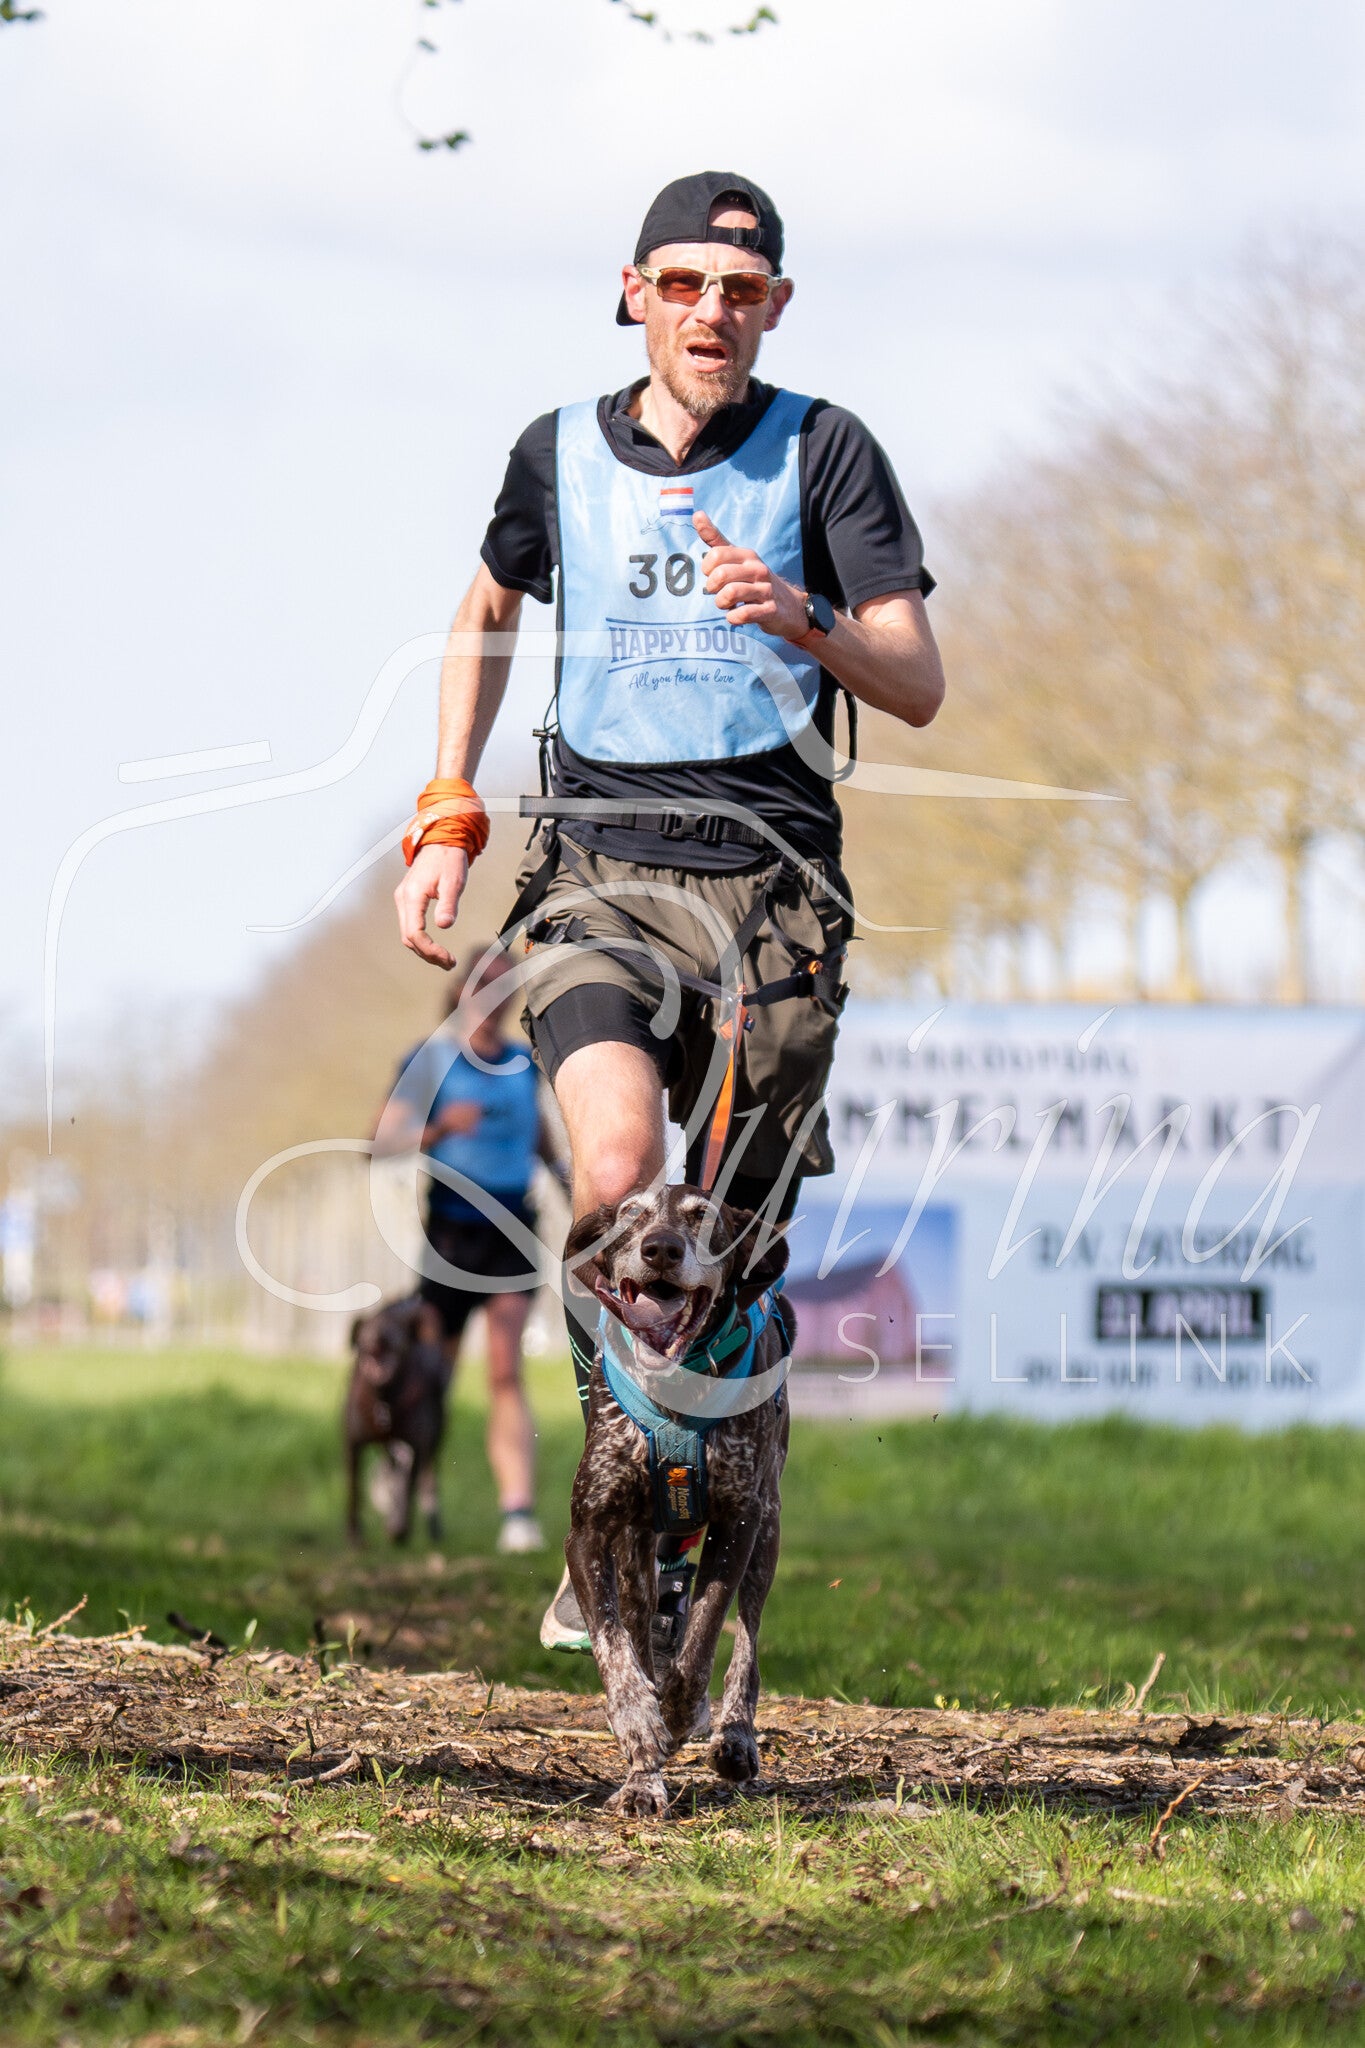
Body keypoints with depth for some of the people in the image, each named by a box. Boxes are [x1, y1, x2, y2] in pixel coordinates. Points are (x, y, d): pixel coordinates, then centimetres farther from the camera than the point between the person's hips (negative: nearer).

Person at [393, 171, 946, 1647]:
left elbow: (917, 687, -4)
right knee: (618, 1167, -27)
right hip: (600, 875, 0)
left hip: (772, 888, 0)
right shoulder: (562, 454, 8)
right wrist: (446, 821, 15)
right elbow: (484, 620, 26)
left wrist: (801, 623, -24)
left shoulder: (824, 452, 1)